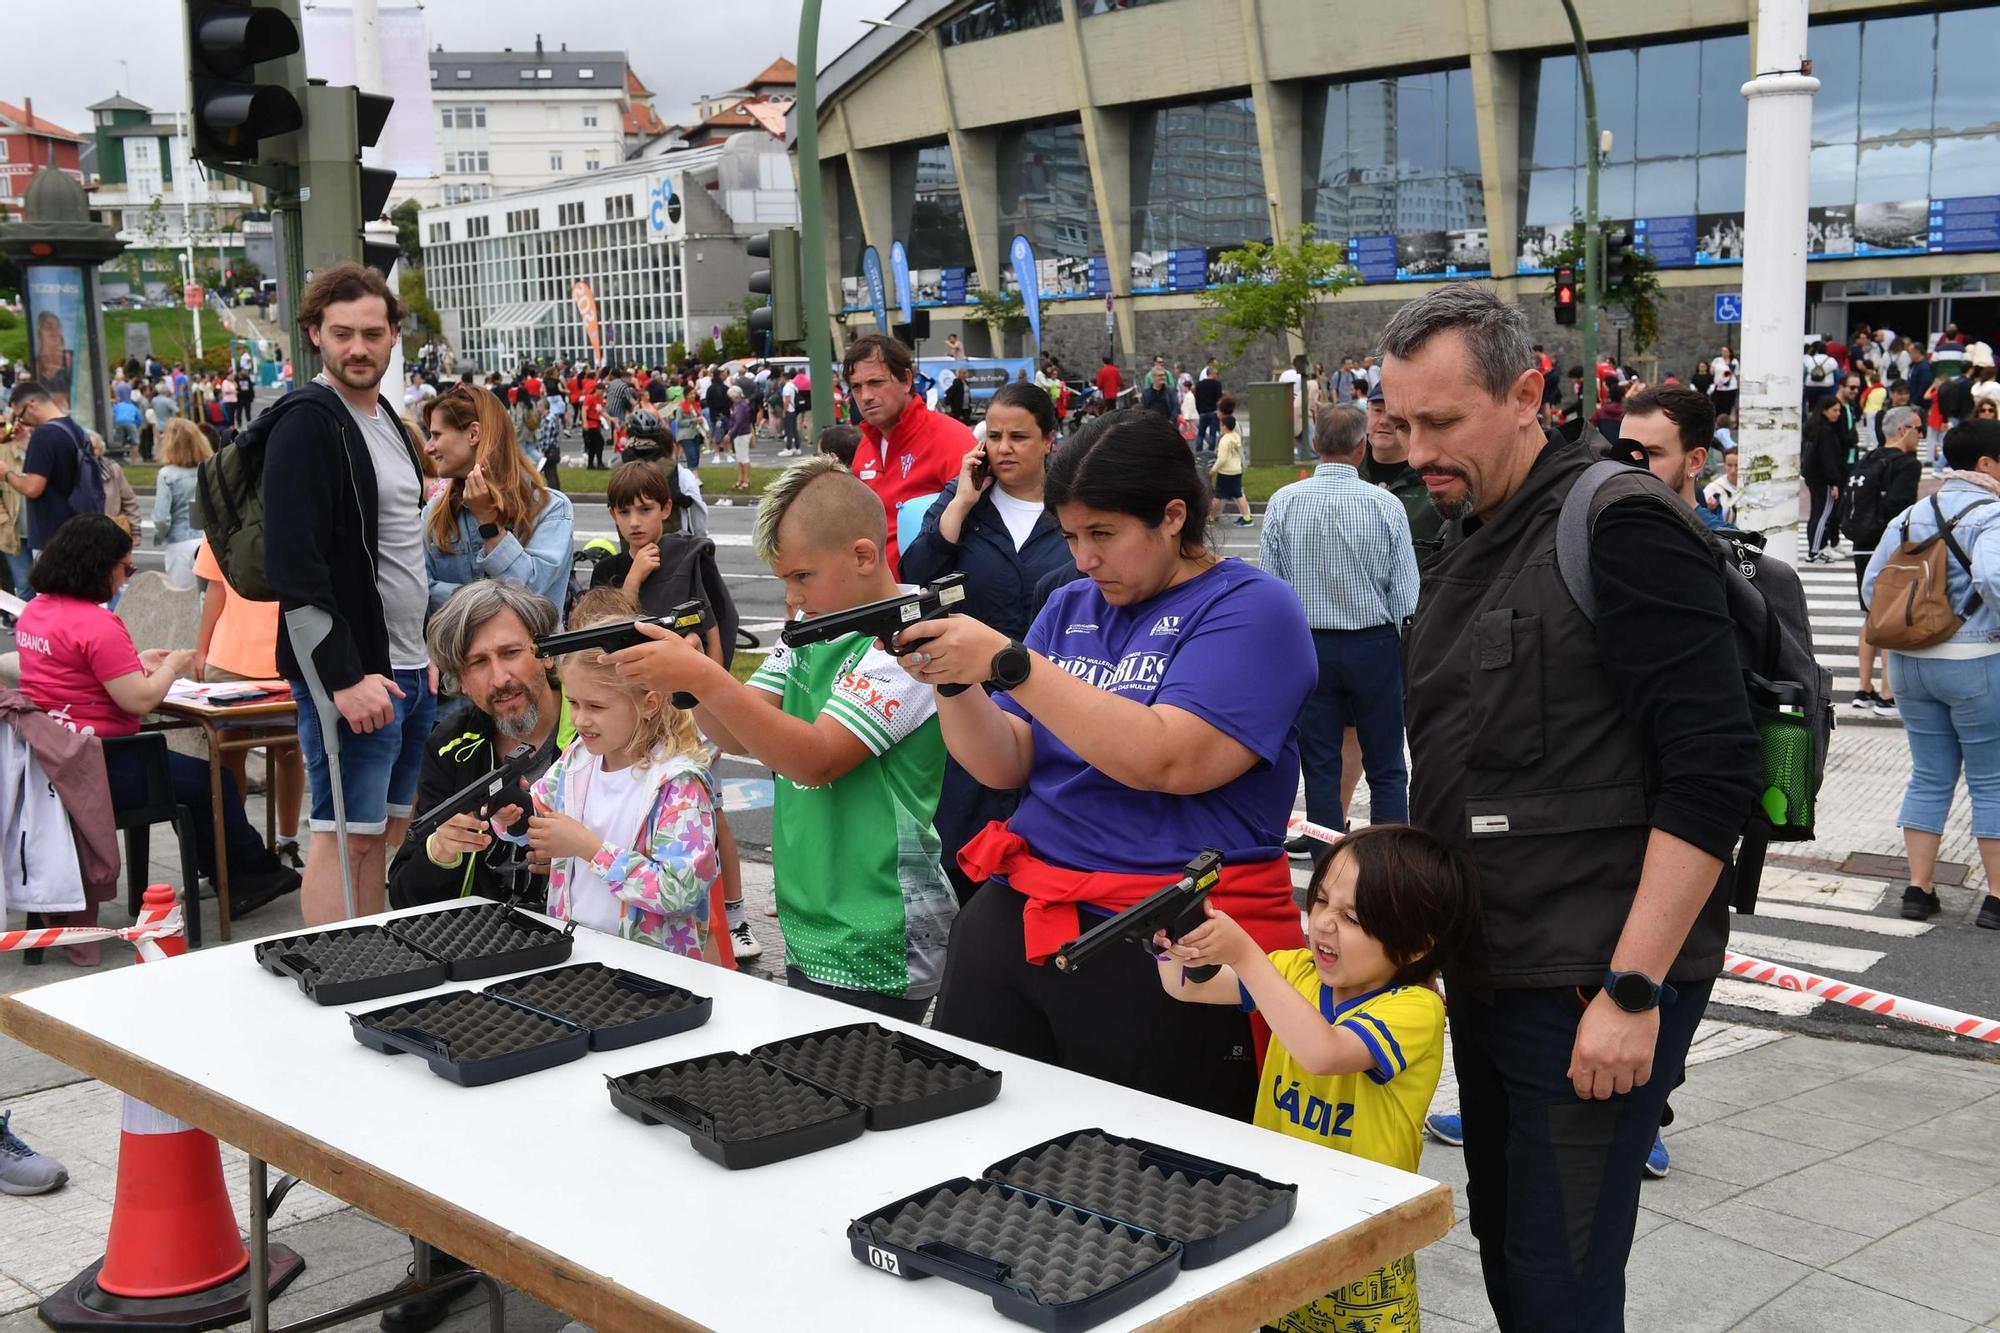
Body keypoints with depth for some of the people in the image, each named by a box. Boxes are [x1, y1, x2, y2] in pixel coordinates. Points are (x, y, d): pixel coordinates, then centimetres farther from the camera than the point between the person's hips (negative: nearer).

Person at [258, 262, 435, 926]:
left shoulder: (386, 418, 15)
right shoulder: (306, 422, -13)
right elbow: (294, 566, -21)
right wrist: (344, 677, -24)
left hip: (410, 670, 9)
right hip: (355, 675, -9)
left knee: (387, 828, 13)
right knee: (346, 834, -2)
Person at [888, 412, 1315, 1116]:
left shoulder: (1251, 607, -6)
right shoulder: (1070, 608, 14)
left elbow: (1170, 762, -20)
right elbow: (1006, 765, 10)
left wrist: (1006, 662, -20)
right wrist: (949, 680, -9)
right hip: (1017, 918, 6)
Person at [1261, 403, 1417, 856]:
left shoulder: (1283, 503, -6)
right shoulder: (1386, 505, -8)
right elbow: (1407, 597, -6)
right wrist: (1406, 659, 9)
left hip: (1306, 646, 1)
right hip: (1375, 645, -1)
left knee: (1320, 768, 8)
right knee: (1387, 769, 9)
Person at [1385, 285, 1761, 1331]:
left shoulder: (1618, 526, -13)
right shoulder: (1464, 545, 13)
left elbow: (1711, 773, -19)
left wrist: (1632, 991, -21)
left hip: (1593, 990, -8)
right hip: (1487, 971, 8)